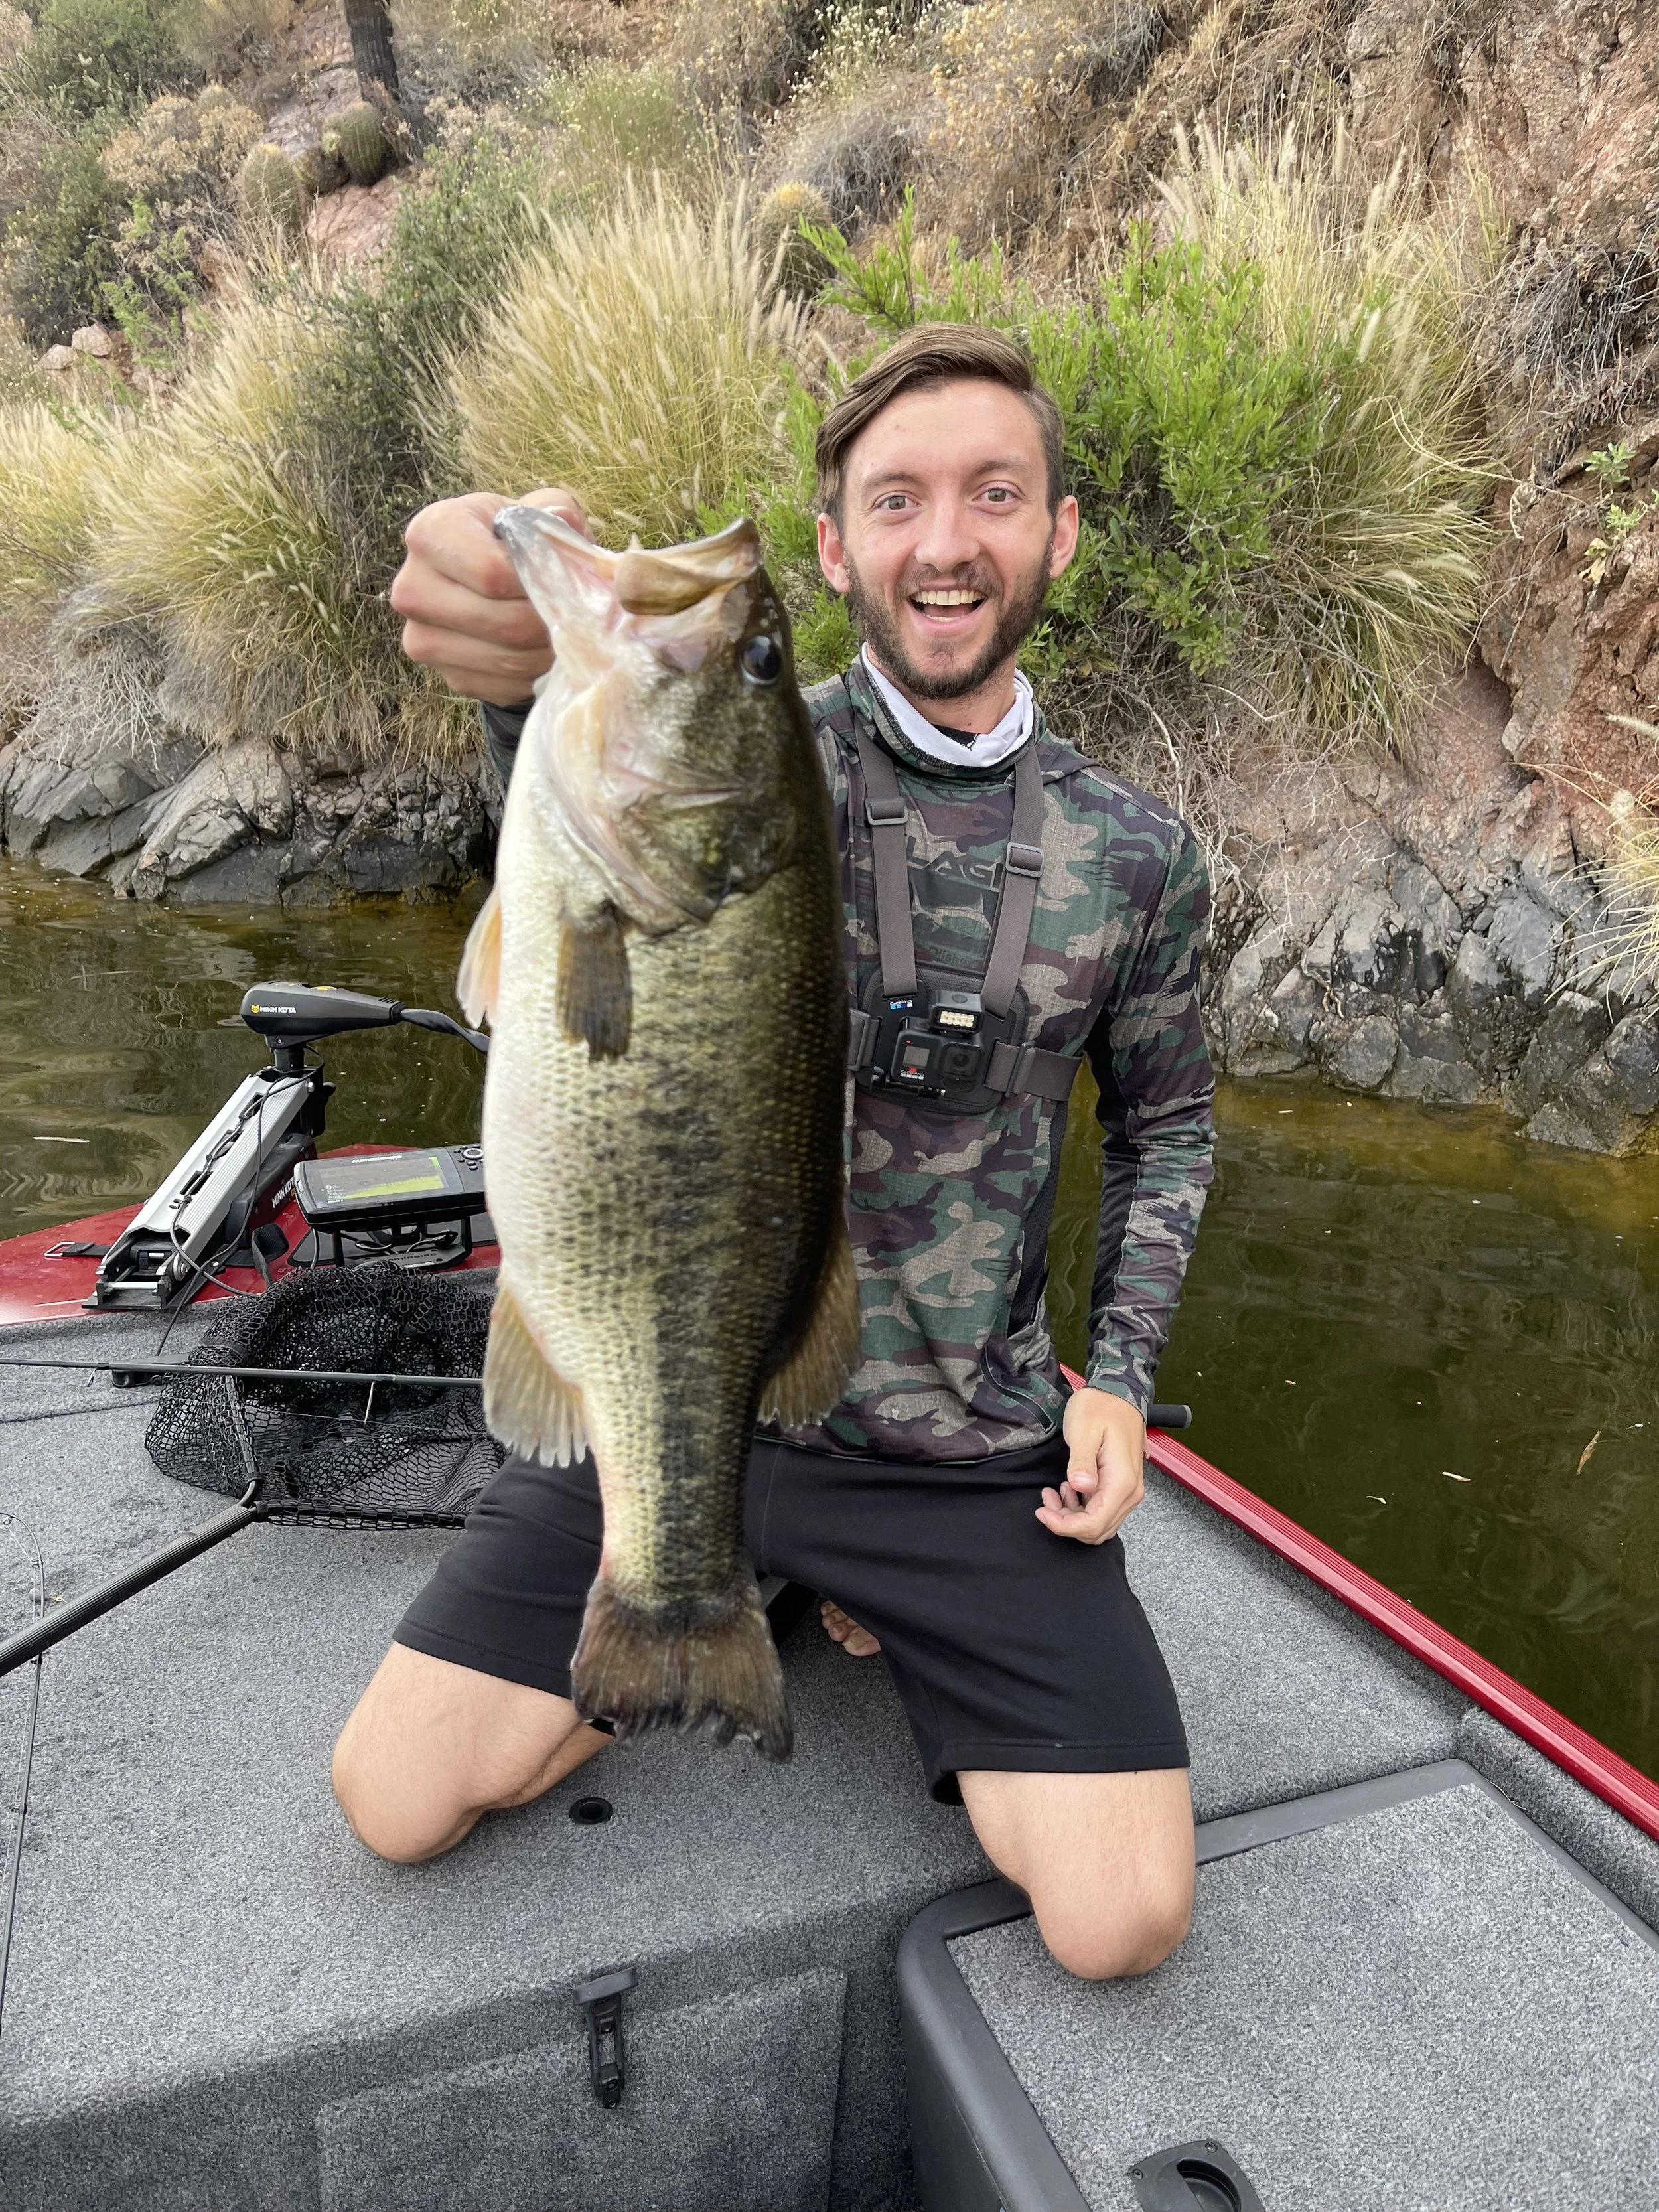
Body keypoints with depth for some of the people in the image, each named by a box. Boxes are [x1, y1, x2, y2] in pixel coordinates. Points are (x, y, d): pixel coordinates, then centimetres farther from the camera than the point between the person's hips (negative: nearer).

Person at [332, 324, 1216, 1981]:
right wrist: (533, 669, -58)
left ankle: (868, 1594, 19)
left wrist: (1121, 1371, 0)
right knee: (397, 1804, -2)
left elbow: (1165, 1122, 12)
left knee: (1122, 1919, -6)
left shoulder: (1136, 855, -1)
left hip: (965, 1450, 1)